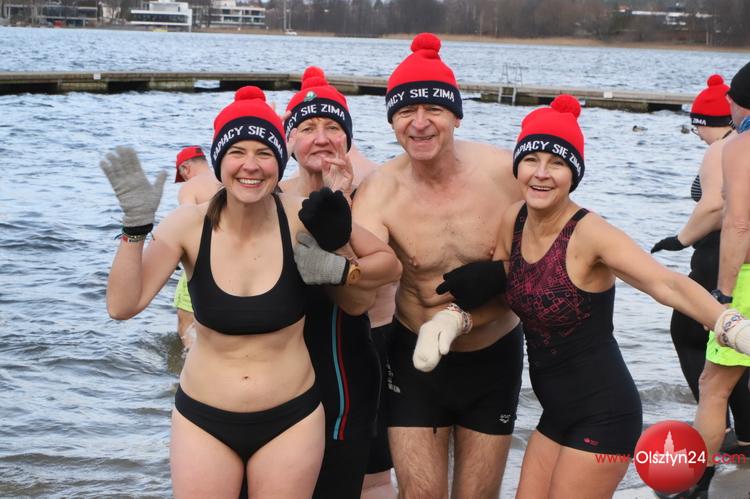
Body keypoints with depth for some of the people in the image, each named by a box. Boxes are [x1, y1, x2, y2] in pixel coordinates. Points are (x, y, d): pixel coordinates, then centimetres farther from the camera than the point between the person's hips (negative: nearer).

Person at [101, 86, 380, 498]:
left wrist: (338, 241, -18)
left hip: (290, 420, 0)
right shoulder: (191, 225, -10)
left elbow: (355, 305, -1)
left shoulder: (301, 221, -12)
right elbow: (123, 306, -16)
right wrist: (135, 224, -25)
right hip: (204, 421, 0)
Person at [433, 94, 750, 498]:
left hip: (602, 417, -7)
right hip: (557, 413, 7)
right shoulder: (513, 221, 0)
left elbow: (668, 285, -35)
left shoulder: (589, 234, -22)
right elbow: (495, 287, 17)